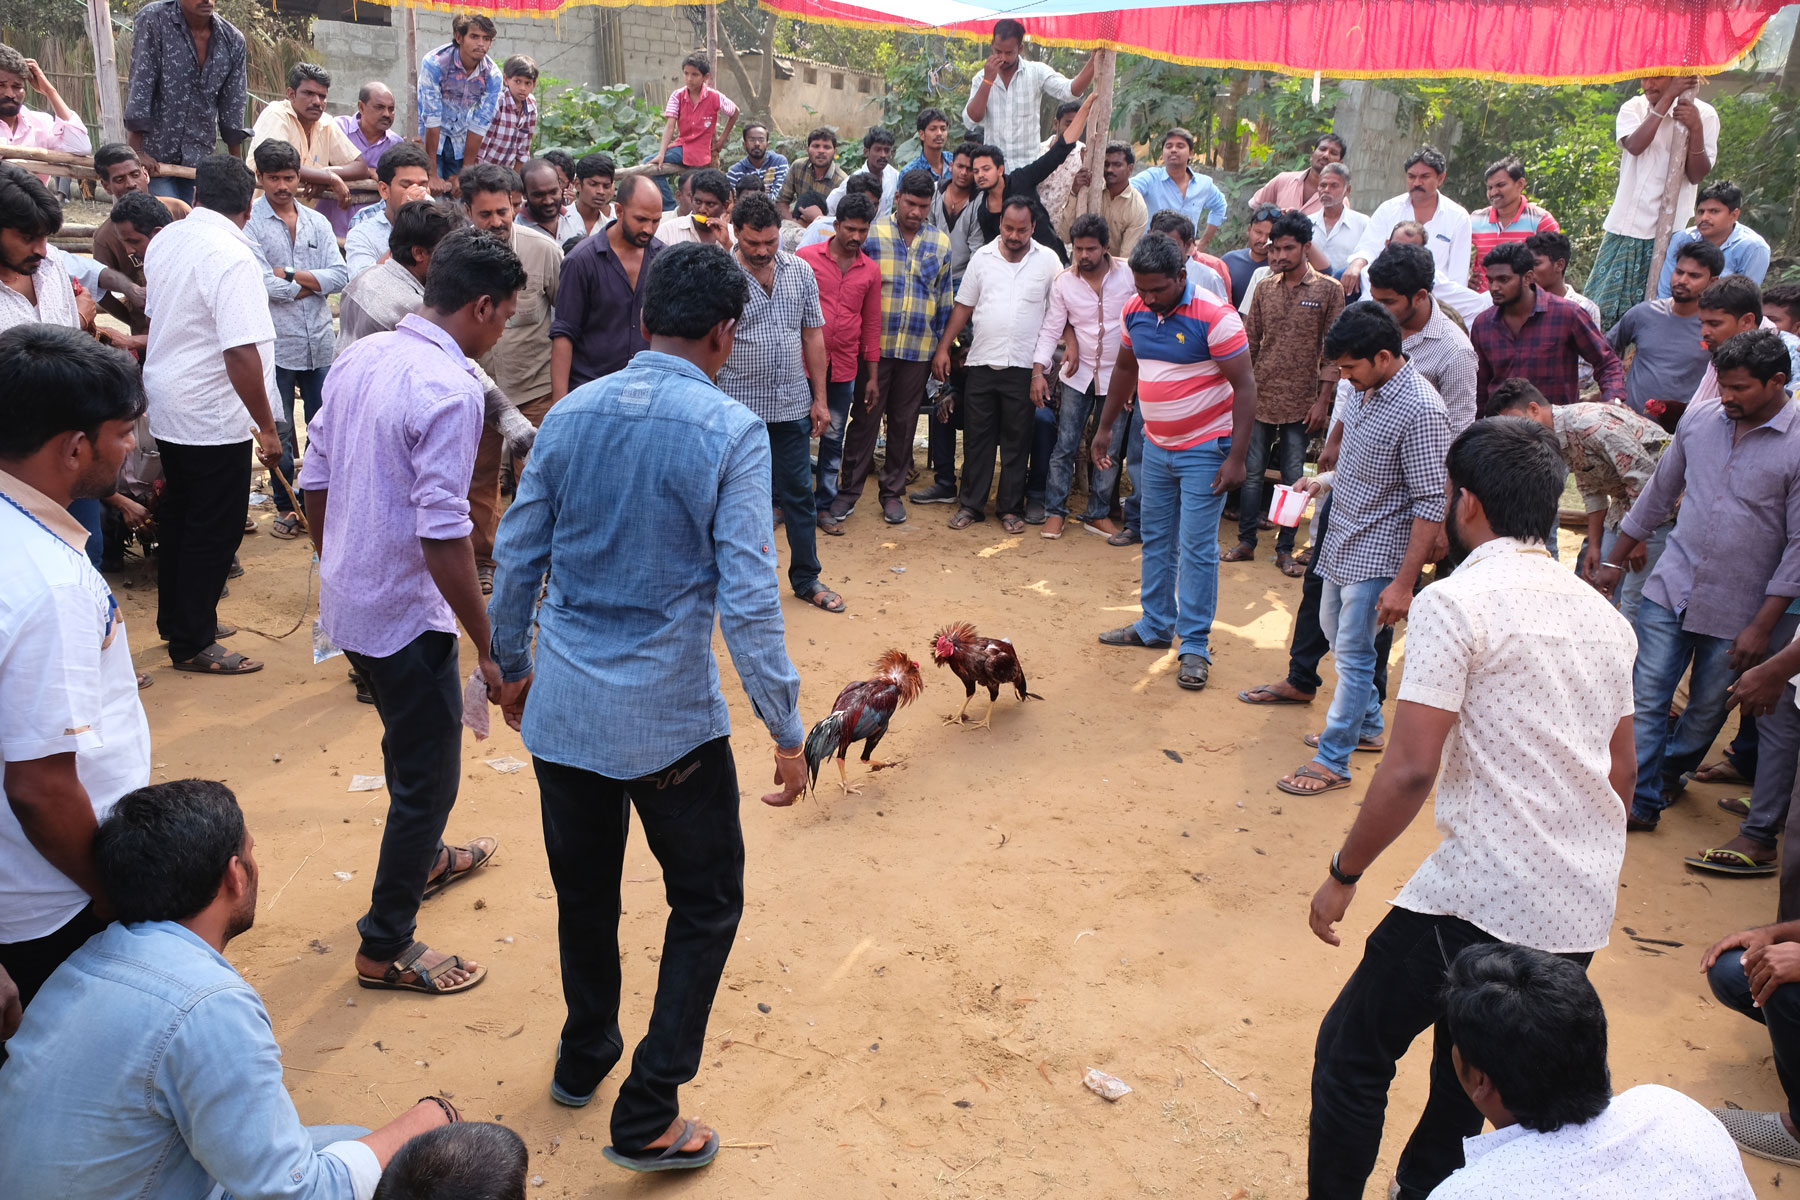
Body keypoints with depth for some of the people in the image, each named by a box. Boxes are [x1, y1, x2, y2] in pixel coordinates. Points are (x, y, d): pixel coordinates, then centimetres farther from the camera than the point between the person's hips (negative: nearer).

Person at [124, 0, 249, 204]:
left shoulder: (233, 41, 0)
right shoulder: (152, 20, -11)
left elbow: (233, 105, 6)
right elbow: (140, 85, -14)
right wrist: (137, 152, -17)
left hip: (199, 157, 4)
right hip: (154, 156, -4)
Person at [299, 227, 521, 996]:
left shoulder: (360, 358, 4)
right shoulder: (450, 390, -23)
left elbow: (314, 482, 11)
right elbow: (442, 536, -27)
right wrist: (489, 647, -20)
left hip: (348, 598, 9)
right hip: (405, 615, -9)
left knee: (411, 744, 30)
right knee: (429, 778, 7)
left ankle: (422, 859, 53)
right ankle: (386, 947, 21)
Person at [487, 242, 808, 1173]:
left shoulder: (571, 413, 1)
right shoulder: (730, 433, -14)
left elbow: (517, 555, 7)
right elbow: (747, 599, -18)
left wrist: (513, 666, 22)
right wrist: (786, 731, -10)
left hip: (561, 706, 5)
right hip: (669, 717, -5)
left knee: (584, 892, 23)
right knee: (707, 904, 14)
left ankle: (584, 1057, 45)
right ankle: (647, 1115, 16)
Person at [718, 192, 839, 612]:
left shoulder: (800, 271, 4)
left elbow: (813, 335, 8)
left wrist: (820, 399, 6)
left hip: (792, 405, 3)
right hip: (739, 407, -3)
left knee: (799, 495, 11)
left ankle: (807, 578, 24)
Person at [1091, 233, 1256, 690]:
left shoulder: (1214, 316, -19)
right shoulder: (1135, 311, 1)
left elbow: (1245, 386, -18)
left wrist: (1237, 458, -21)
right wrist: (1105, 428, 18)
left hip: (1205, 450, -6)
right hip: (1156, 445, 7)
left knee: (1197, 548, -4)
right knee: (1155, 540, 15)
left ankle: (1195, 648, 4)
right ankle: (1155, 626, 29)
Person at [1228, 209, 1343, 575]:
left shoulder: (1329, 290, -3)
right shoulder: (1264, 289, 7)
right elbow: (1249, 342, 11)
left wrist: (1323, 400, -7)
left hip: (1300, 403, -3)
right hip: (1260, 398, 3)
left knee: (1293, 479, 4)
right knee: (1251, 473, 8)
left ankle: (1285, 550, 15)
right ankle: (1246, 543, 19)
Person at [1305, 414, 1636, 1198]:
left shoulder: (1455, 602, -13)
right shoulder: (1600, 613, 10)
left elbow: (1411, 770, -20)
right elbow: (1621, 773, 17)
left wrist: (1343, 875, -9)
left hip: (1485, 899, -8)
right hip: (1586, 912, 8)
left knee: (1352, 1051, 9)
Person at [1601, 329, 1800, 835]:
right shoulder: (1699, 418, 0)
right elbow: (1658, 493, 13)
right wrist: (1614, 561, 17)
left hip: (1737, 609, -2)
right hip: (1670, 586, 3)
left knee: (1708, 709, 12)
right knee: (1646, 699, -3)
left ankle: (1669, 773, 37)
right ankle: (1641, 802, 4)